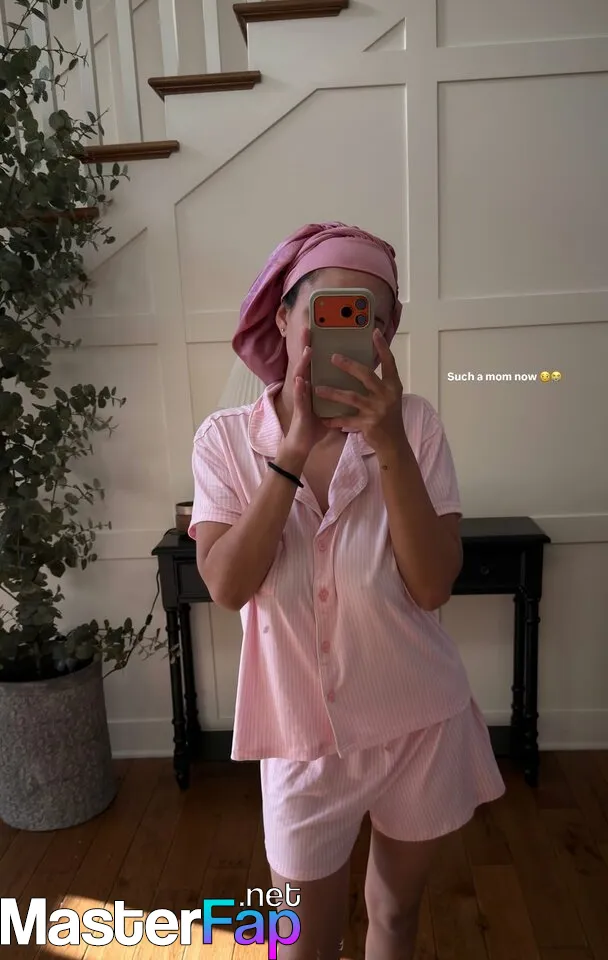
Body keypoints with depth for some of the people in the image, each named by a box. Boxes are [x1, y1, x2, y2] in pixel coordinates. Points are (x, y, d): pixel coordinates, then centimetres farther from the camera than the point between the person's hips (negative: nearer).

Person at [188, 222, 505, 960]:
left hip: (421, 726, 1)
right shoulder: (226, 438, -11)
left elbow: (432, 586, -18)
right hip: (306, 738, 0)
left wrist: (389, 447, -30)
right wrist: (295, 449, -29)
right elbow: (227, 585, -22)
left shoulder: (413, 423, -12)